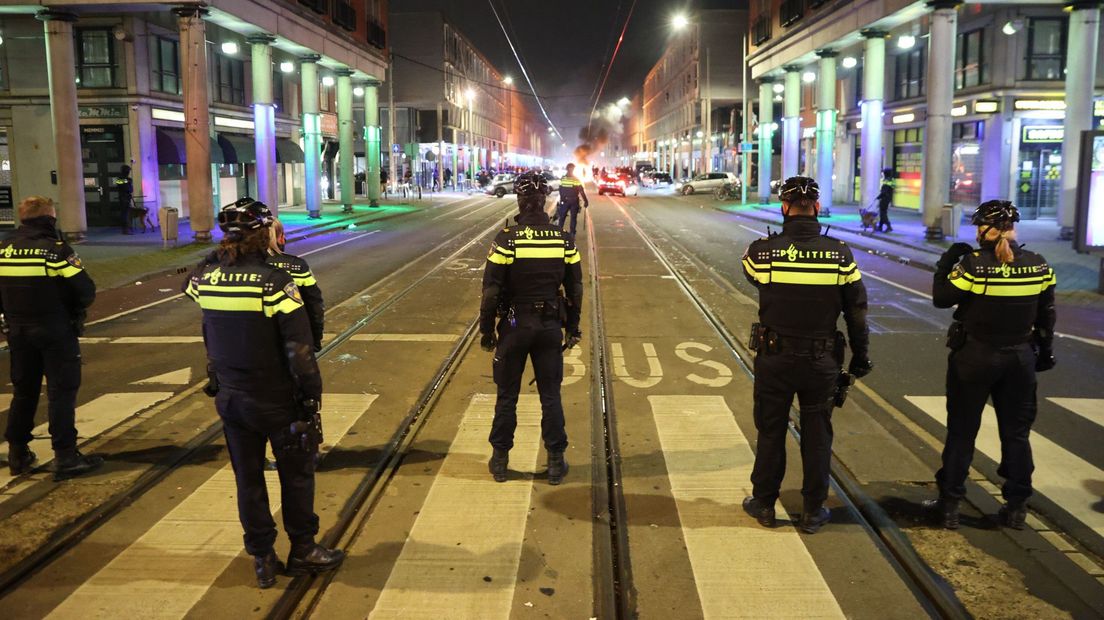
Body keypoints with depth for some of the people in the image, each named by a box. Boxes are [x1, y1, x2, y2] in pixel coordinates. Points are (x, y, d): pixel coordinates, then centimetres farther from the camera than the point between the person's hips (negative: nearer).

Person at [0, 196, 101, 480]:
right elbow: (86, 291, -16)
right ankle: (66, 457, 0)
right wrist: (76, 310, 4)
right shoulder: (56, 250, -14)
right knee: (61, 392, 0)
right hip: (56, 331, -5)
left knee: (23, 391, 17)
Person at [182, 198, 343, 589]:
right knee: (296, 474, 14)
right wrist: (311, 396, -12)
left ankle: (262, 559, 25)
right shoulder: (275, 283, -20)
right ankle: (302, 551, 27)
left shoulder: (206, 279, -4)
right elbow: (300, 351, -21)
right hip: (277, 401, -5)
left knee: (248, 478, 15)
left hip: (230, 399, 5)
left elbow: (189, 284, 25)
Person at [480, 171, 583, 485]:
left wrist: (486, 330, 0)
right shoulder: (564, 241, -4)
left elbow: (491, 290, -11)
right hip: (550, 326, 2)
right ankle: (556, 462, 16)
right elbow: (575, 289, 3)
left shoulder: (506, 240, -13)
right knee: (550, 395, 11)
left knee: (507, 395, 11)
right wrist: (573, 328, 14)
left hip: (514, 326, -2)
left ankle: (500, 460, 21)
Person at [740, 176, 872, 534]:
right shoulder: (840, 254, -9)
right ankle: (813, 511, 23)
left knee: (771, 431, 14)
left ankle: (763, 504, 26)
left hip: (774, 358, 0)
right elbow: (857, 311, -3)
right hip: (822, 360, 1)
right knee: (817, 435, 13)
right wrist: (860, 357, 8)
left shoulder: (763, 252, -13)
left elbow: (749, 273, 11)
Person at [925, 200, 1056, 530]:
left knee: (961, 431, 7)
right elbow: (1046, 315, 5)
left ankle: (949, 505, 14)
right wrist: (1045, 351, 17)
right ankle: (1016, 506, 21)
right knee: (1016, 431, 15)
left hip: (974, 357, -4)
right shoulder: (1039, 265, -3)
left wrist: (946, 262, 0)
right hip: (1020, 359, 4)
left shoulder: (974, 264, -18)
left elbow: (941, 298, -11)